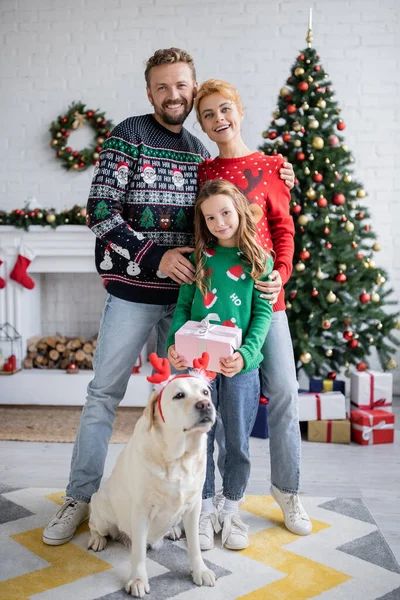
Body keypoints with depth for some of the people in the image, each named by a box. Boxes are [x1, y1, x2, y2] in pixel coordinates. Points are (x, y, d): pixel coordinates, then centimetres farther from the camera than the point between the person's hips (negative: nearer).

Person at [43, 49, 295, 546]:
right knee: (105, 392, 4)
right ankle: (80, 498, 19)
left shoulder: (199, 150, 11)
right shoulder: (128, 136, -4)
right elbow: (100, 212, -12)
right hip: (133, 289, -4)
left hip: (184, 291, 5)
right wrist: (154, 257, -19)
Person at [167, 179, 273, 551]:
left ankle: (232, 509, 30)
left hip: (241, 366, -1)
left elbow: (263, 313, -4)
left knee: (238, 442, 10)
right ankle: (205, 511, 27)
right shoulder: (199, 258, 6)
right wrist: (174, 345, -13)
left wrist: (245, 354, -19)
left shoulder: (259, 260, 1)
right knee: (200, 438, 9)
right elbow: (183, 307, 4)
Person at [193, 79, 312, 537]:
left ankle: (286, 486, 21)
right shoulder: (200, 172, 9)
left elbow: (283, 228, 4)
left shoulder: (269, 166, 6)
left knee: (282, 387, 1)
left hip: (262, 292, 0)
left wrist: (281, 274, -11)